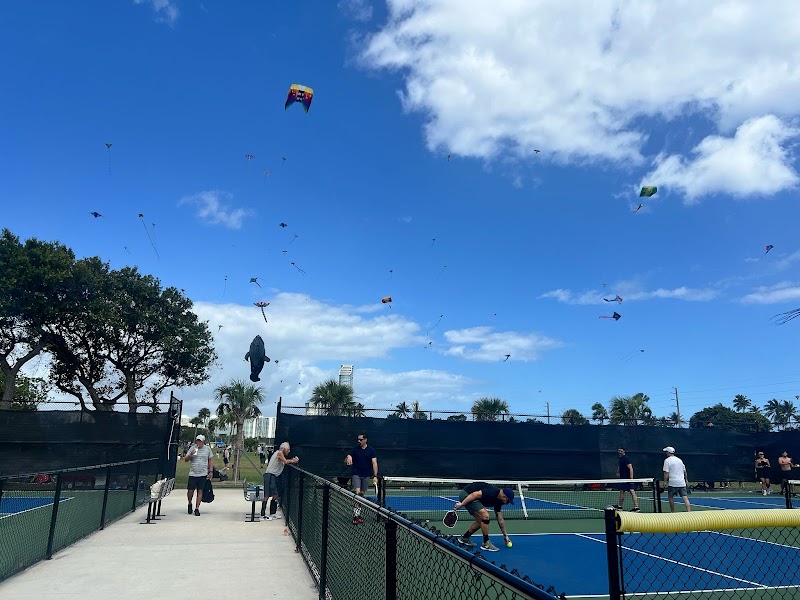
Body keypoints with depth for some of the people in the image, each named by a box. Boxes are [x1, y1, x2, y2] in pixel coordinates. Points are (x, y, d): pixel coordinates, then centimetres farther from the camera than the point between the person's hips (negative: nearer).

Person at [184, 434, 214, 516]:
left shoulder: (207, 449, 6)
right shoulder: (192, 448, 3)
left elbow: (211, 460, 10)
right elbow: (185, 460, 4)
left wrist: (211, 471, 3)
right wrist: (191, 454, -15)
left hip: (203, 474, 0)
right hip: (192, 474, 0)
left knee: (200, 491, 0)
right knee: (190, 491, -1)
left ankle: (197, 508, 8)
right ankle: (190, 504, 27)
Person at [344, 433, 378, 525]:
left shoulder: (371, 450, -1)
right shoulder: (355, 449, 0)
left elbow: (374, 463, -5)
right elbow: (345, 461, 0)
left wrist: (375, 476, -14)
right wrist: (348, 458, -24)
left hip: (366, 476, 1)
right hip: (356, 475, -1)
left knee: (362, 495, 8)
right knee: (357, 493, -15)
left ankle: (358, 514, 20)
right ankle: (355, 515, -16)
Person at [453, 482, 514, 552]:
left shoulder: (498, 501, 8)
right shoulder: (492, 492, -22)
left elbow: (500, 520, 16)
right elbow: (474, 494, -26)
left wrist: (505, 535, 18)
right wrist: (461, 504, -23)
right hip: (466, 495, -10)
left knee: (481, 520, 13)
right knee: (485, 516, -15)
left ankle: (464, 538, 27)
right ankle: (486, 543, -3)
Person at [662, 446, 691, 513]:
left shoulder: (667, 460, -6)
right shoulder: (679, 460, 13)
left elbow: (666, 473, -12)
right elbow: (684, 471, 19)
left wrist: (665, 481, -8)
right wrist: (686, 480, 29)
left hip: (672, 483, -5)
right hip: (682, 483, 5)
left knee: (670, 497, 12)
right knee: (685, 498, -3)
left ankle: (673, 512, 17)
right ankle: (689, 512, -15)